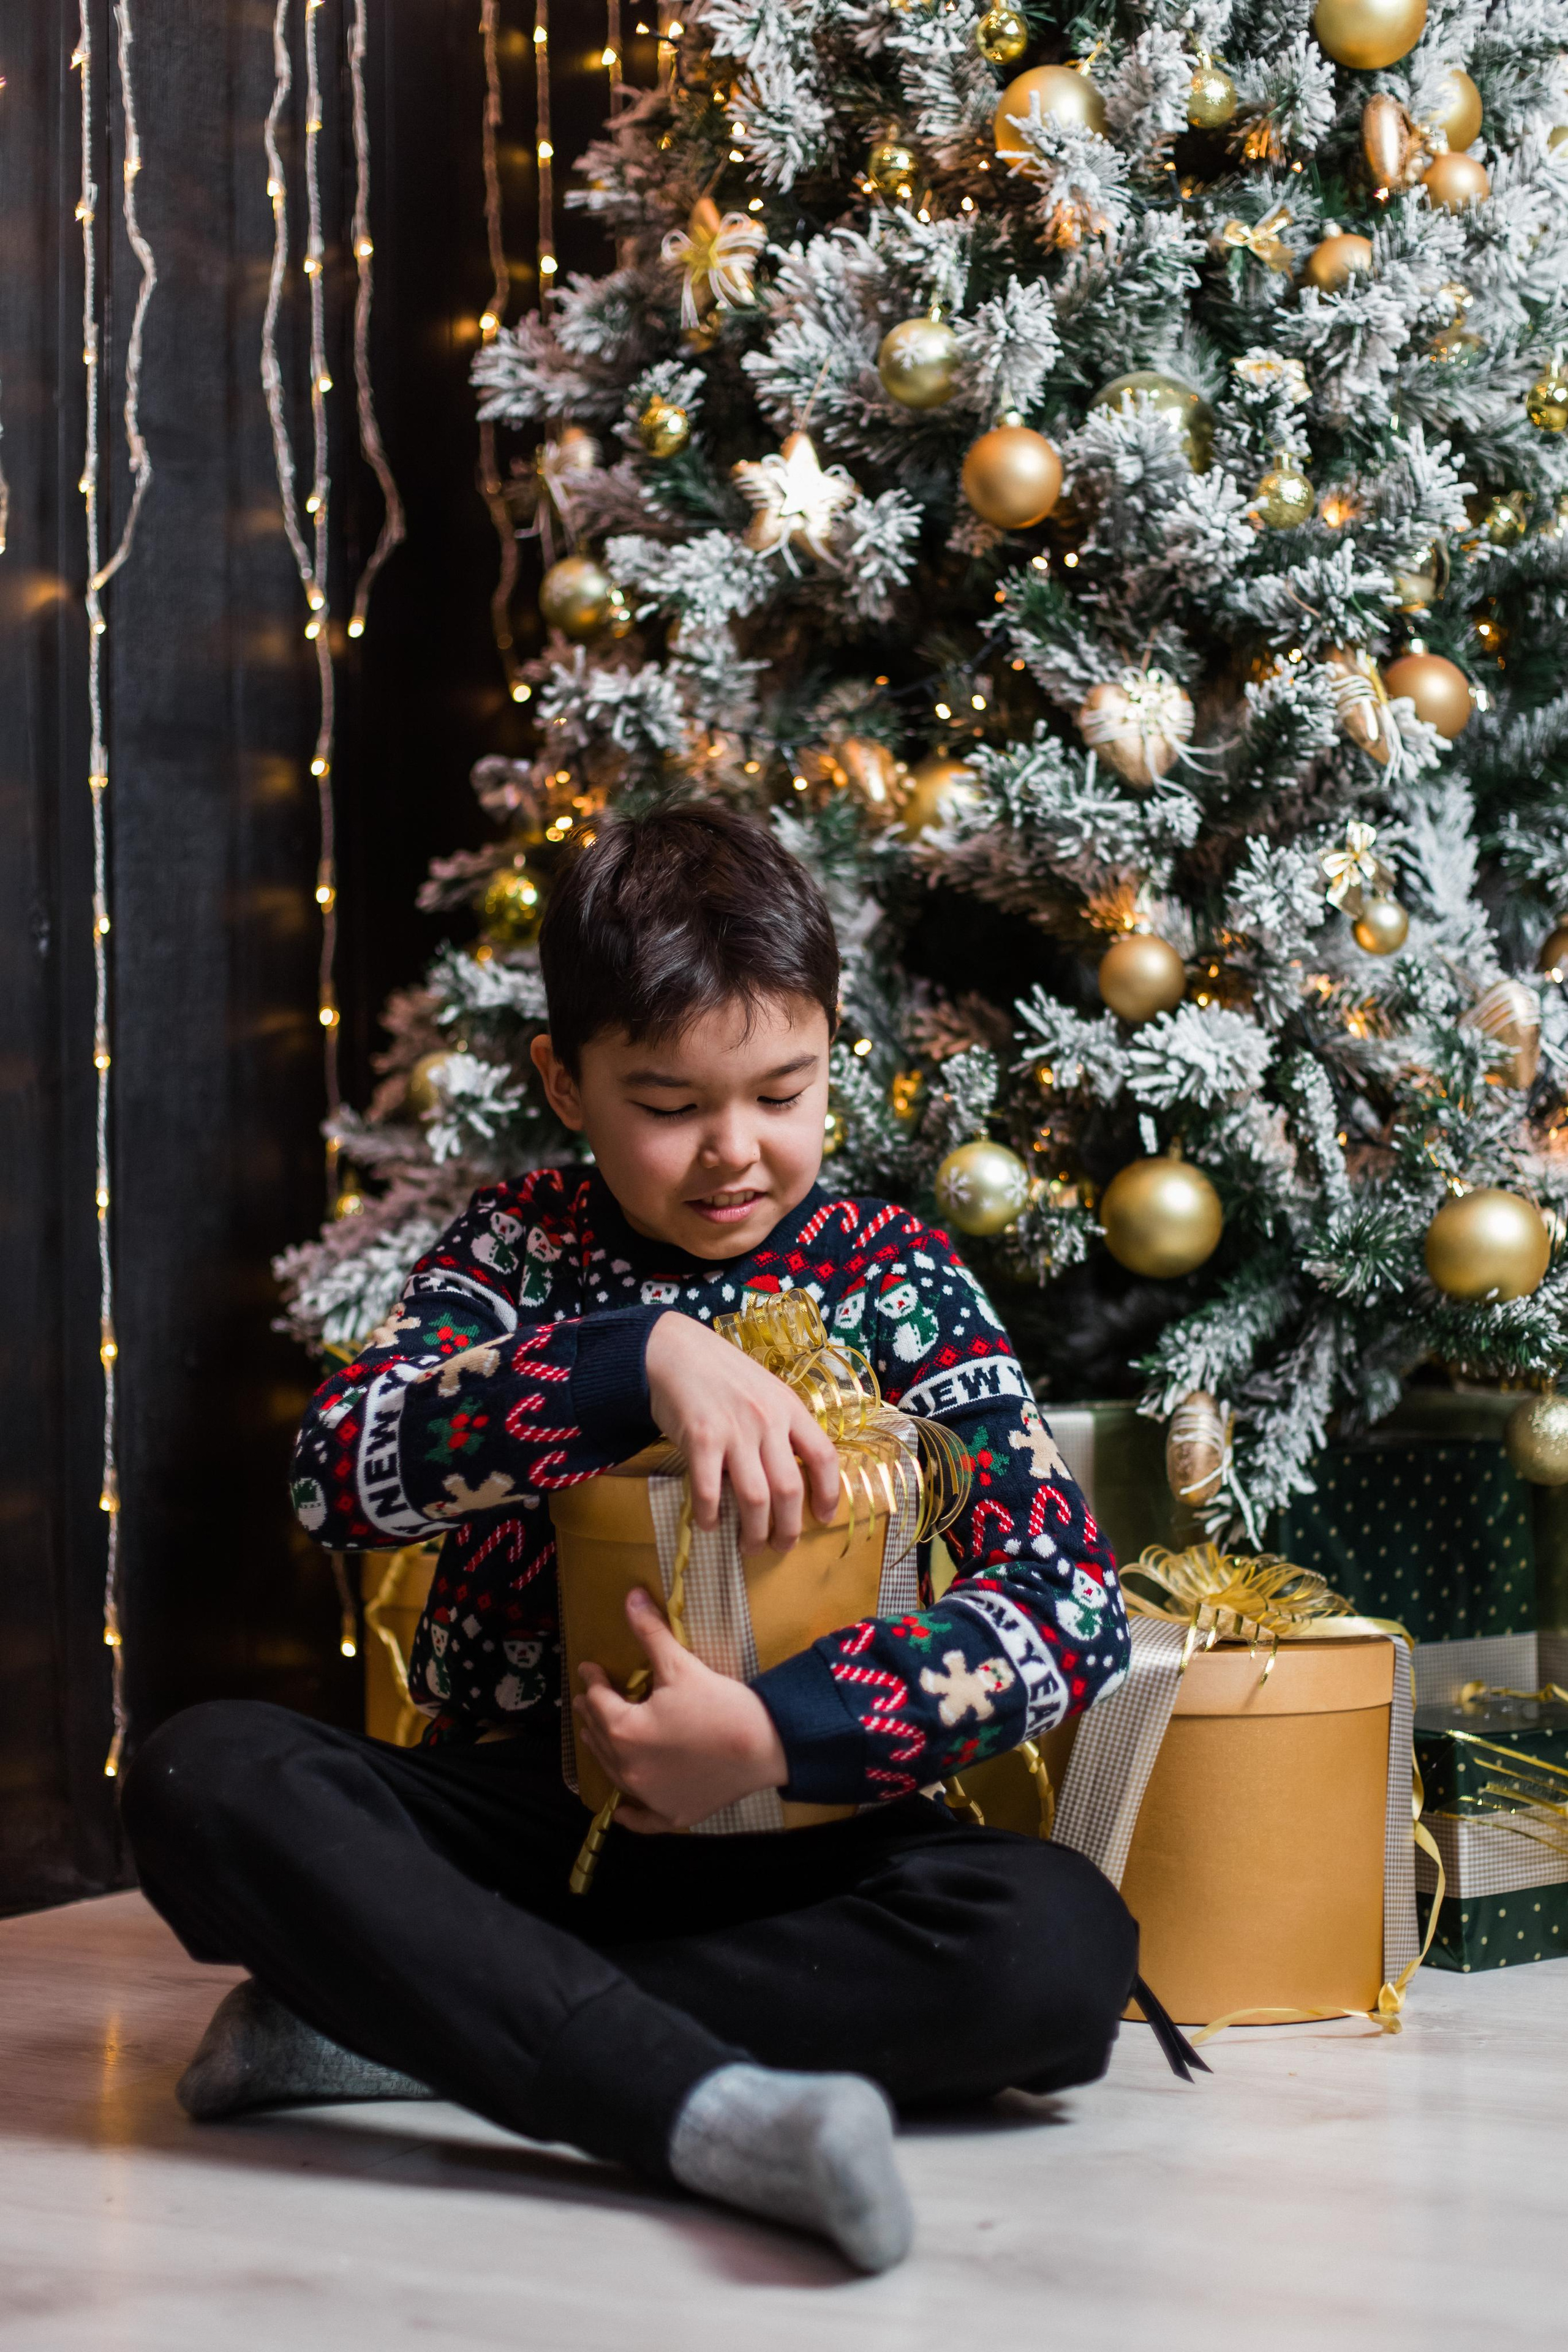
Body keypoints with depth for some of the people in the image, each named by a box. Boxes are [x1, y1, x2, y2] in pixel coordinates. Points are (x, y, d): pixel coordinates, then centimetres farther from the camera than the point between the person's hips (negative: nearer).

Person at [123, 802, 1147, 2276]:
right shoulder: (522, 1246, 5)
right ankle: (712, 2110, -40)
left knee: (1061, 1946, -31)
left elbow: (1072, 1605, -9)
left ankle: (390, 2020, -27)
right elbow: (337, 1475, -14)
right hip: (514, 1811, 1)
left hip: (793, 1838, 0)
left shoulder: (889, 1276, 2)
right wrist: (642, 1361, -26)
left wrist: (771, 1735, -22)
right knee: (206, 1776, -26)